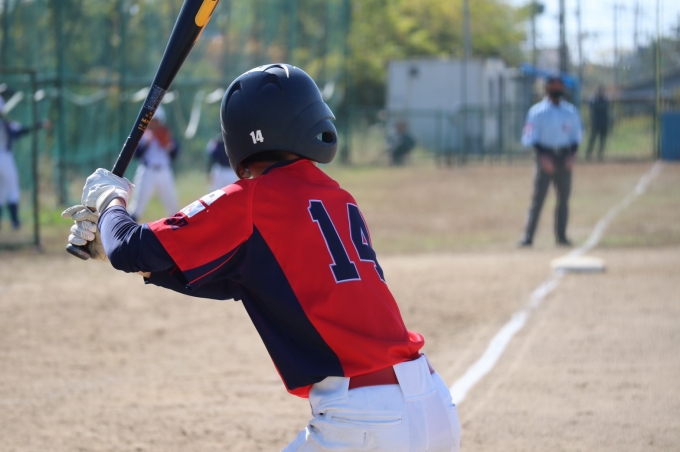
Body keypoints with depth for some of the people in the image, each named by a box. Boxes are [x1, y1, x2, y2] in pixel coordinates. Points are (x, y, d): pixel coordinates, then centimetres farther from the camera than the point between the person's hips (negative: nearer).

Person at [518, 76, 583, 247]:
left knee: (564, 198, 6)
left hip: (564, 158, 4)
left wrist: (571, 156, -4)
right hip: (545, 155, -4)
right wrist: (543, 157, -17)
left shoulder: (571, 111, 9)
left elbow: (576, 137, 11)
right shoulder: (537, 111, -2)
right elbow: (531, 138, -5)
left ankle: (561, 236, 14)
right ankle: (528, 236, -10)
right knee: (538, 197, -8)